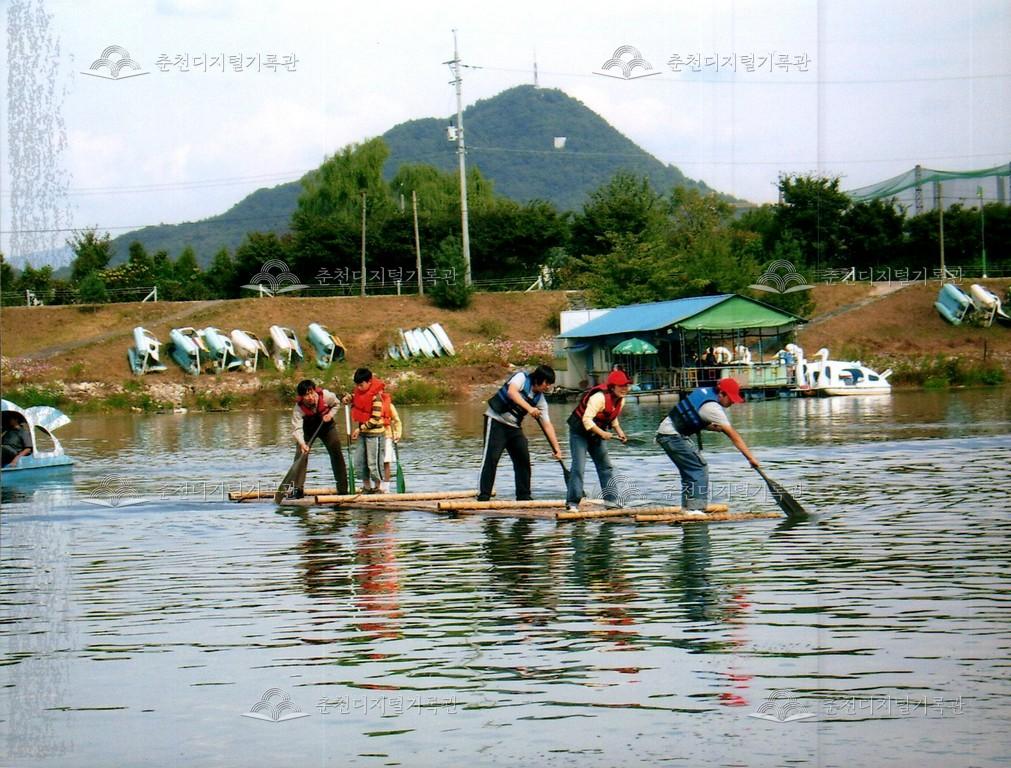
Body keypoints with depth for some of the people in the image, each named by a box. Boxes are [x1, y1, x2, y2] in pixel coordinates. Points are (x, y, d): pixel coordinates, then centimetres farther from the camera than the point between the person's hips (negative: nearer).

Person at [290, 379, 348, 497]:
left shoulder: (326, 395, -28)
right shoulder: (298, 408, -32)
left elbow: (336, 404, -4)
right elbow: (296, 429, -37)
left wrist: (330, 414, -21)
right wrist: (302, 443, -53)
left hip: (326, 426, 2)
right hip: (308, 429, -2)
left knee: (336, 454, 3)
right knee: (301, 454, -16)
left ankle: (343, 489, 14)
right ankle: (298, 489, -12)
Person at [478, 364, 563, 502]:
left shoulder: (540, 400, 5)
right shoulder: (521, 377, -11)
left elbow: (547, 425, 5)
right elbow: (511, 392, -32)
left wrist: (556, 448, -1)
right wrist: (529, 408, -41)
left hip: (514, 426, 7)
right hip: (496, 420, -7)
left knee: (523, 459, 4)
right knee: (491, 457, -13)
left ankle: (524, 496, 14)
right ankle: (483, 496, -15)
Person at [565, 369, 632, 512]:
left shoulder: (621, 400, -2)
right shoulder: (599, 397, -30)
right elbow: (587, 420, -33)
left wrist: (619, 431, -2)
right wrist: (602, 433, -39)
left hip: (597, 433, 9)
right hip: (580, 431, -9)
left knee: (606, 466, 8)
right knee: (578, 467, -14)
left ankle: (611, 499, 14)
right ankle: (572, 503, -13)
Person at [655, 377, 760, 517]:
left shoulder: (705, 391, 7)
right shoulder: (713, 408, -20)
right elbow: (733, 436, -20)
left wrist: (716, 428, 3)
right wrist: (750, 458, -18)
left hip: (665, 431, 10)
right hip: (673, 436, -10)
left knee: (689, 469, 16)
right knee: (700, 468, -11)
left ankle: (687, 506, 20)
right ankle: (695, 508, -15)